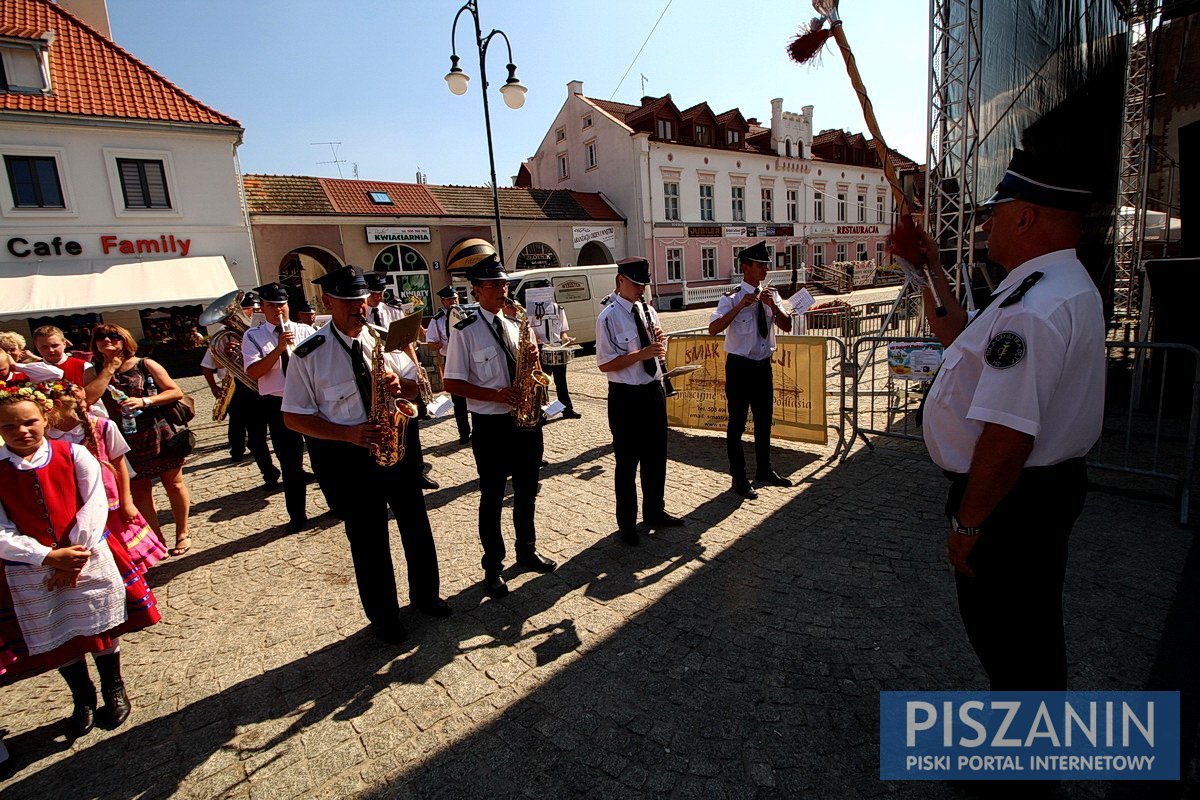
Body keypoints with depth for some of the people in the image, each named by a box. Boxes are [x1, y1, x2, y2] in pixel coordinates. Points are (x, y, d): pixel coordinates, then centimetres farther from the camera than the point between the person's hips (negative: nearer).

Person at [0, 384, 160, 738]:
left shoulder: (73, 454, -7)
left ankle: (113, 690, 38)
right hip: (31, 570, 1)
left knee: (101, 630, 13)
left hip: (90, 558, -1)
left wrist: (76, 555, -16)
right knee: (58, 641, 15)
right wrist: (51, 557, -18)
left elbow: (95, 506, -10)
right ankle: (83, 700, 40)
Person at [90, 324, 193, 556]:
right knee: (139, 490, 7)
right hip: (126, 440, 3)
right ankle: (157, 539, 19)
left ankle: (182, 533, 19)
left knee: (174, 483, 5)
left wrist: (144, 401, -16)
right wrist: (109, 369, -10)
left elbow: (176, 392, -3)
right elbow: (88, 398, -12)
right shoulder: (95, 372, 6)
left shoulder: (145, 365, -1)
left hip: (158, 434, -2)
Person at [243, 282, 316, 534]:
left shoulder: (305, 331, 5)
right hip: (278, 405, 0)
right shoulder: (253, 336, 3)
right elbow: (253, 372, -9)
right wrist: (278, 348, -19)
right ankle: (297, 516, 22)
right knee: (290, 463, 7)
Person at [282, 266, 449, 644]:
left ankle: (425, 594, 37)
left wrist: (400, 385, -17)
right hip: (347, 456, -3)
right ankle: (383, 616, 30)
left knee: (416, 524, 14)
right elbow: (294, 416, -8)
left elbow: (415, 383, 8)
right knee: (369, 539, 9)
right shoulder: (310, 354, -9)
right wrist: (349, 433, -21)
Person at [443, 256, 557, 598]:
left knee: (527, 491, 17)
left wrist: (534, 358, -9)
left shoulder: (516, 325, 9)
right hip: (490, 426, -5)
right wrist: (495, 395, -22)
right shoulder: (465, 331, -9)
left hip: (525, 420, 6)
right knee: (492, 498, 7)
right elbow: (452, 383, -11)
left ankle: (527, 550, 37)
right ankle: (493, 567, 24)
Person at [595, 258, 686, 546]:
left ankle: (655, 511, 37)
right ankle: (627, 523, 23)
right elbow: (605, 364, -18)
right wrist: (642, 353, -26)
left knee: (656, 455, 18)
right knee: (628, 461, 5)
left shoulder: (648, 310, 9)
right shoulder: (609, 316, -13)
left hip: (654, 390, 7)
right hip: (626, 396, -7)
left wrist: (660, 341, -5)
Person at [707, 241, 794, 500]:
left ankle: (764, 470, 35)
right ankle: (738, 478, 17)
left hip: (763, 365, 6)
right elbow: (713, 329, -24)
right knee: (737, 423, 3)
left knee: (764, 420, 17)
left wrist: (773, 306, -15)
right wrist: (740, 306, -30)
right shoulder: (732, 298, -12)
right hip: (739, 367, -6)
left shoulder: (770, 296, 5)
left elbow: (787, 327, 1)